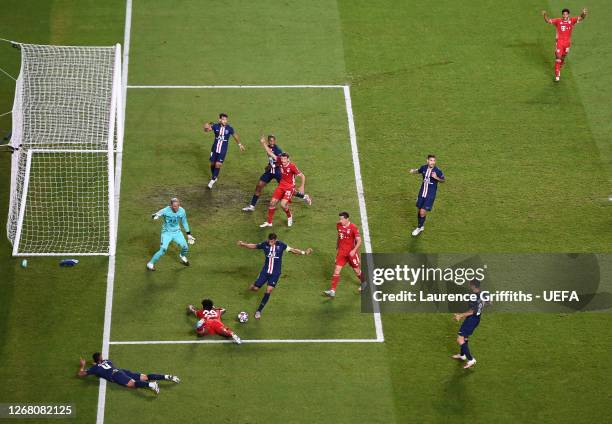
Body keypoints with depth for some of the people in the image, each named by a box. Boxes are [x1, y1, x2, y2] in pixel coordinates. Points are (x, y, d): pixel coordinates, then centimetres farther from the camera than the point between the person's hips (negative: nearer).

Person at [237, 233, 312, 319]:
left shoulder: (281, 245, -12)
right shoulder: (265, 244, -9)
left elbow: (292, 250, -7)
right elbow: (253, 246, 0)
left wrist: (304, 252, -17)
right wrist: (243, 244, -15)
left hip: (275, 273, -1)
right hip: (265, 271, 2)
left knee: (268, 291, -12)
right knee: (255, 288, -3)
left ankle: (259, 311, 2)